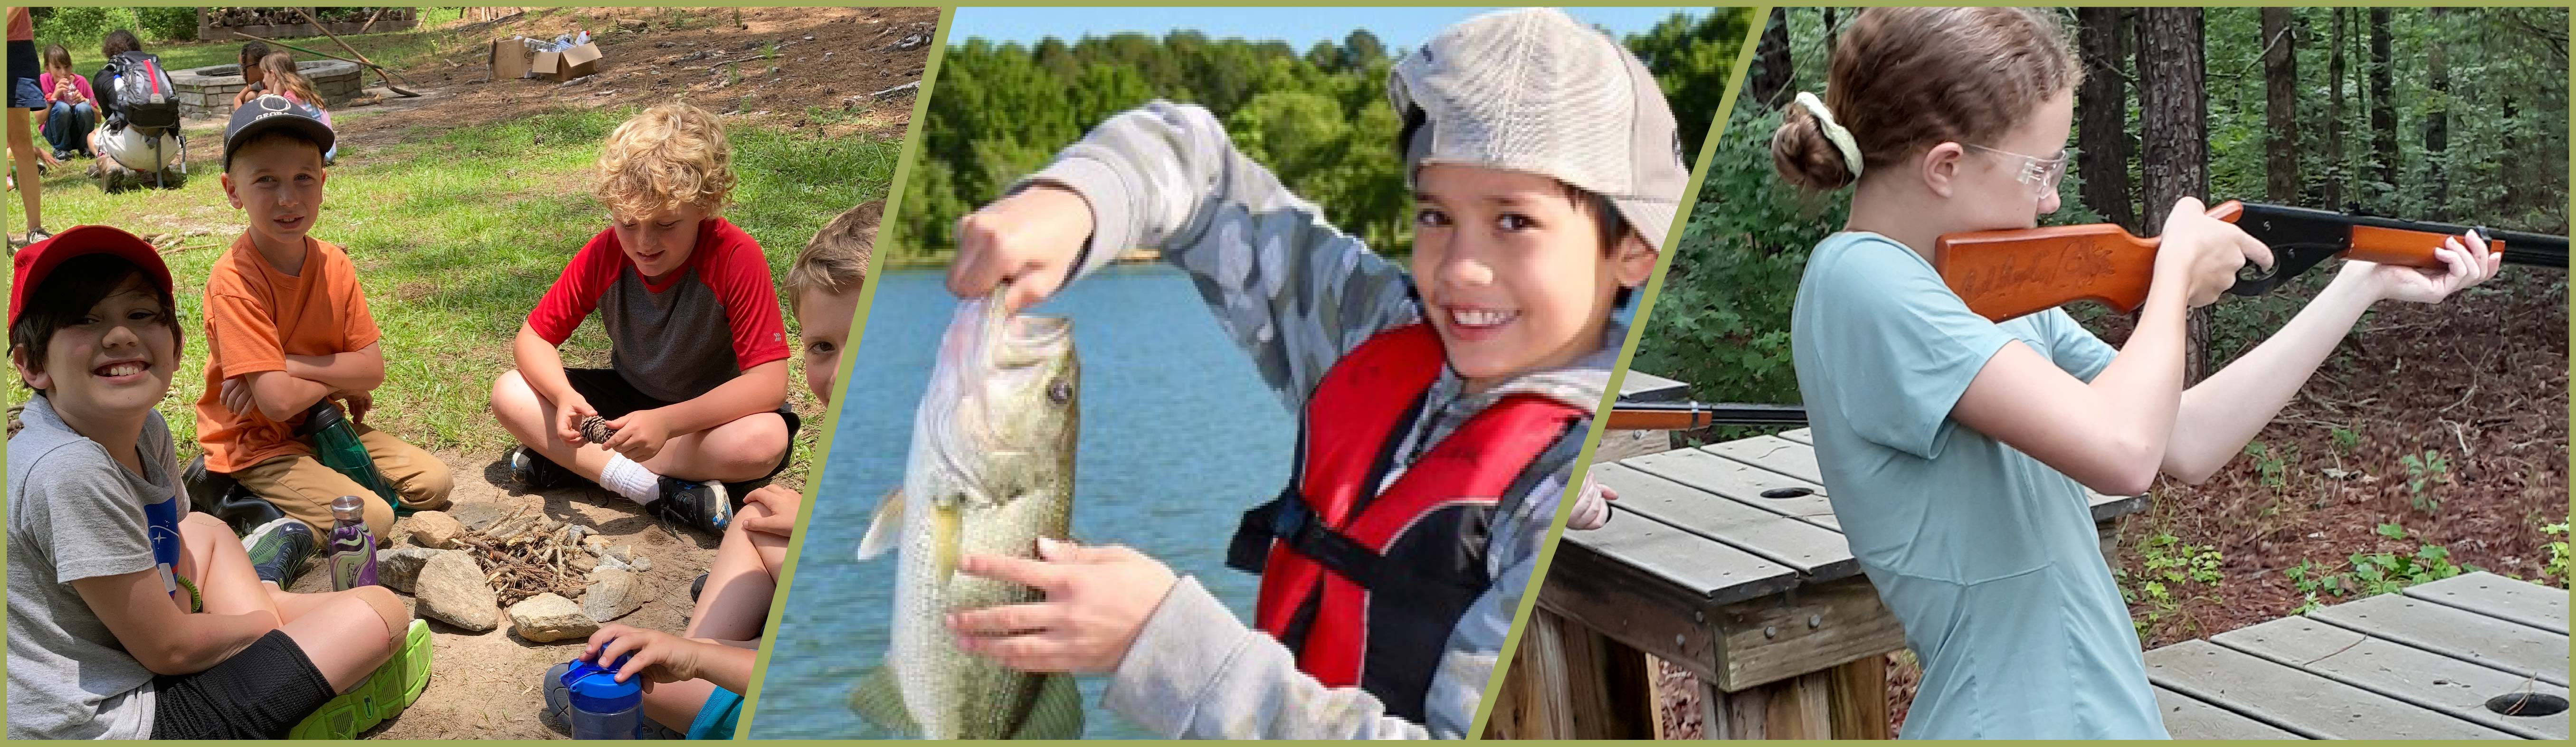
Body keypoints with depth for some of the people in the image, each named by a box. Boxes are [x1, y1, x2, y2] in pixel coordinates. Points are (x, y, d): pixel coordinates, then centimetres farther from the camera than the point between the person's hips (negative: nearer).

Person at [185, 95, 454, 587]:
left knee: (433, 482, 3)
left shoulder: (334, 266, -3)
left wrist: (288, 365, -19)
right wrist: (335, 378, -9)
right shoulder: (234, 281, -22)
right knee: (372, 519, -25)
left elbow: (372, 369, -8)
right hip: (256, 444, -8)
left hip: (321, 426, 8)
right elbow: (278, 400, -27)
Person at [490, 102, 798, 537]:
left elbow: (769, 382, -31)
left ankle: (563, 462, -25)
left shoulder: (736, 258, -27)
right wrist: (565, 397, -28)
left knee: (765, 440, -37)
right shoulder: (604, 254, -15)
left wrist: (667, 420, -41)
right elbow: (533, 338, -6)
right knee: (510, 394, -15)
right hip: (630, 398, 4)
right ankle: (660, 490, -27)